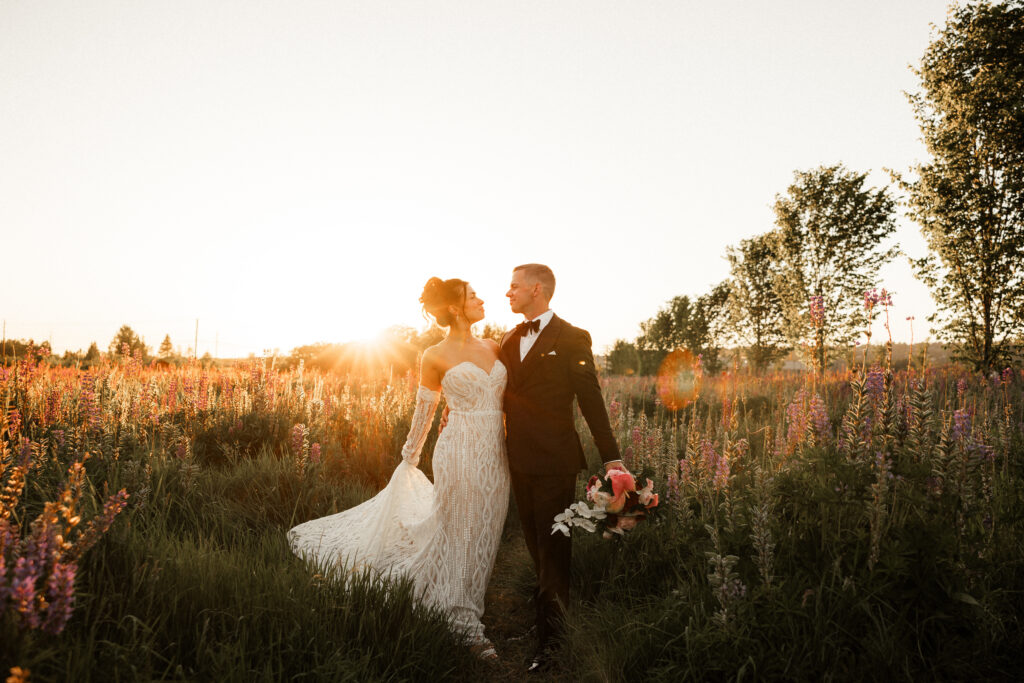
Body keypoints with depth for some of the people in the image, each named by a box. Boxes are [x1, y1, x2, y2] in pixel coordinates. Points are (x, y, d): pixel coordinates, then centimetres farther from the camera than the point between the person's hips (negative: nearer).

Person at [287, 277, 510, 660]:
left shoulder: (494, 348, 10)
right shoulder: (435, 357, -3)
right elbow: (424, 412, 5)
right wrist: (409, 458, 12)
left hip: (495, 457, 5)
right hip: (460, 455, -5)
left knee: (482, 537, 11)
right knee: (458, 537, 5)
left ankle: (466, 614, 29)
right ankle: (466, 626, 21)